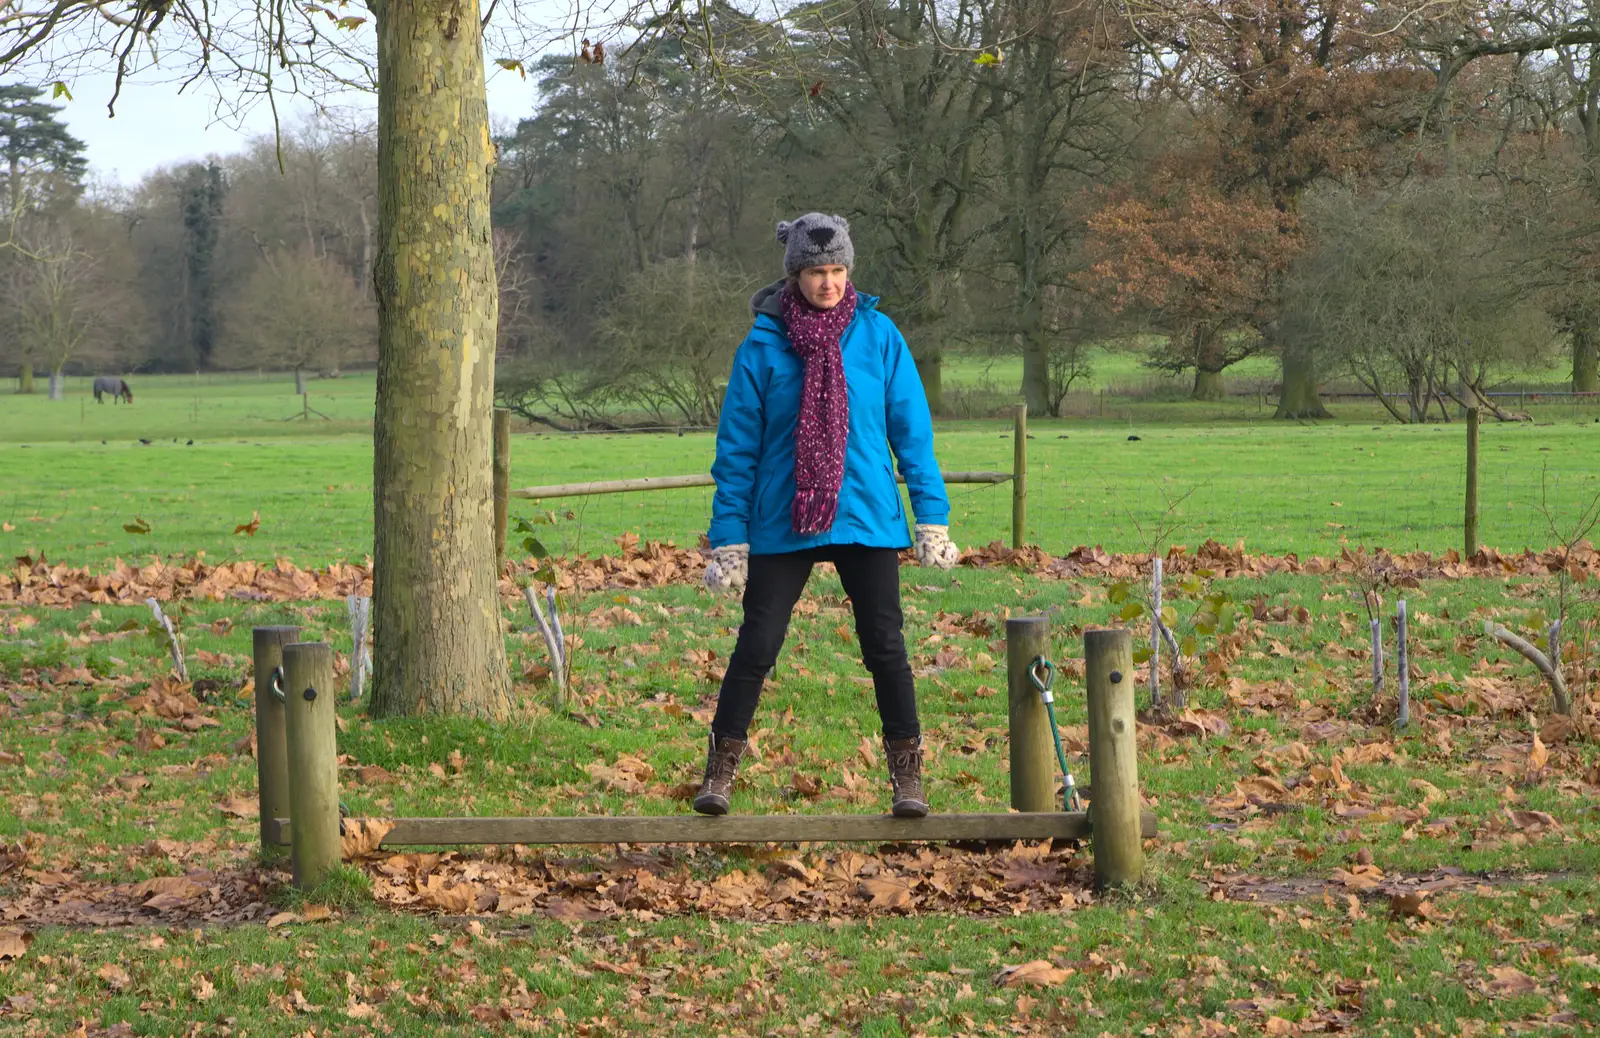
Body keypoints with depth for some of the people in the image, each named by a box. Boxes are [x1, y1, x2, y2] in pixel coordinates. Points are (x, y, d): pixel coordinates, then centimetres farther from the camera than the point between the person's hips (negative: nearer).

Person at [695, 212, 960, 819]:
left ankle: (908, 779, 9)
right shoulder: (763, 346, -2)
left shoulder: (878, 336, 1)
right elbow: (737, 448, 1)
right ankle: (719, 773, 12)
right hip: (783, 524, -1)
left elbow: (911, 430, 5)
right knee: (756, 648, 1)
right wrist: (728, 539, -1)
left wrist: (933, 518, 1)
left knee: (885, 648, 1)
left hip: (867, 519, 1)